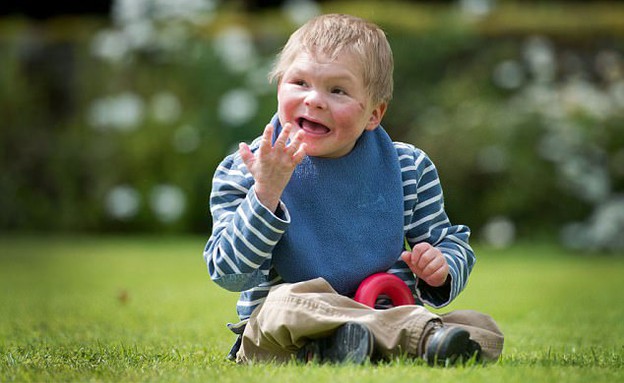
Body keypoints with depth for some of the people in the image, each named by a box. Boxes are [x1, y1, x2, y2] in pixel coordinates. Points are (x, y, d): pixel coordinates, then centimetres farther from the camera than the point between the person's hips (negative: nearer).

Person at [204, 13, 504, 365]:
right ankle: (424, 334, -43)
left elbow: (453, 245, 17)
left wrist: (439, 272, -8)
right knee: (286, 303, -37)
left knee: (482, 330, -21)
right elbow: (231, 275, -9)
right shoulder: (244, 172, 0)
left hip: (389, 317, 3)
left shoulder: (409, 169, 6)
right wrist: (266, 192, -20)